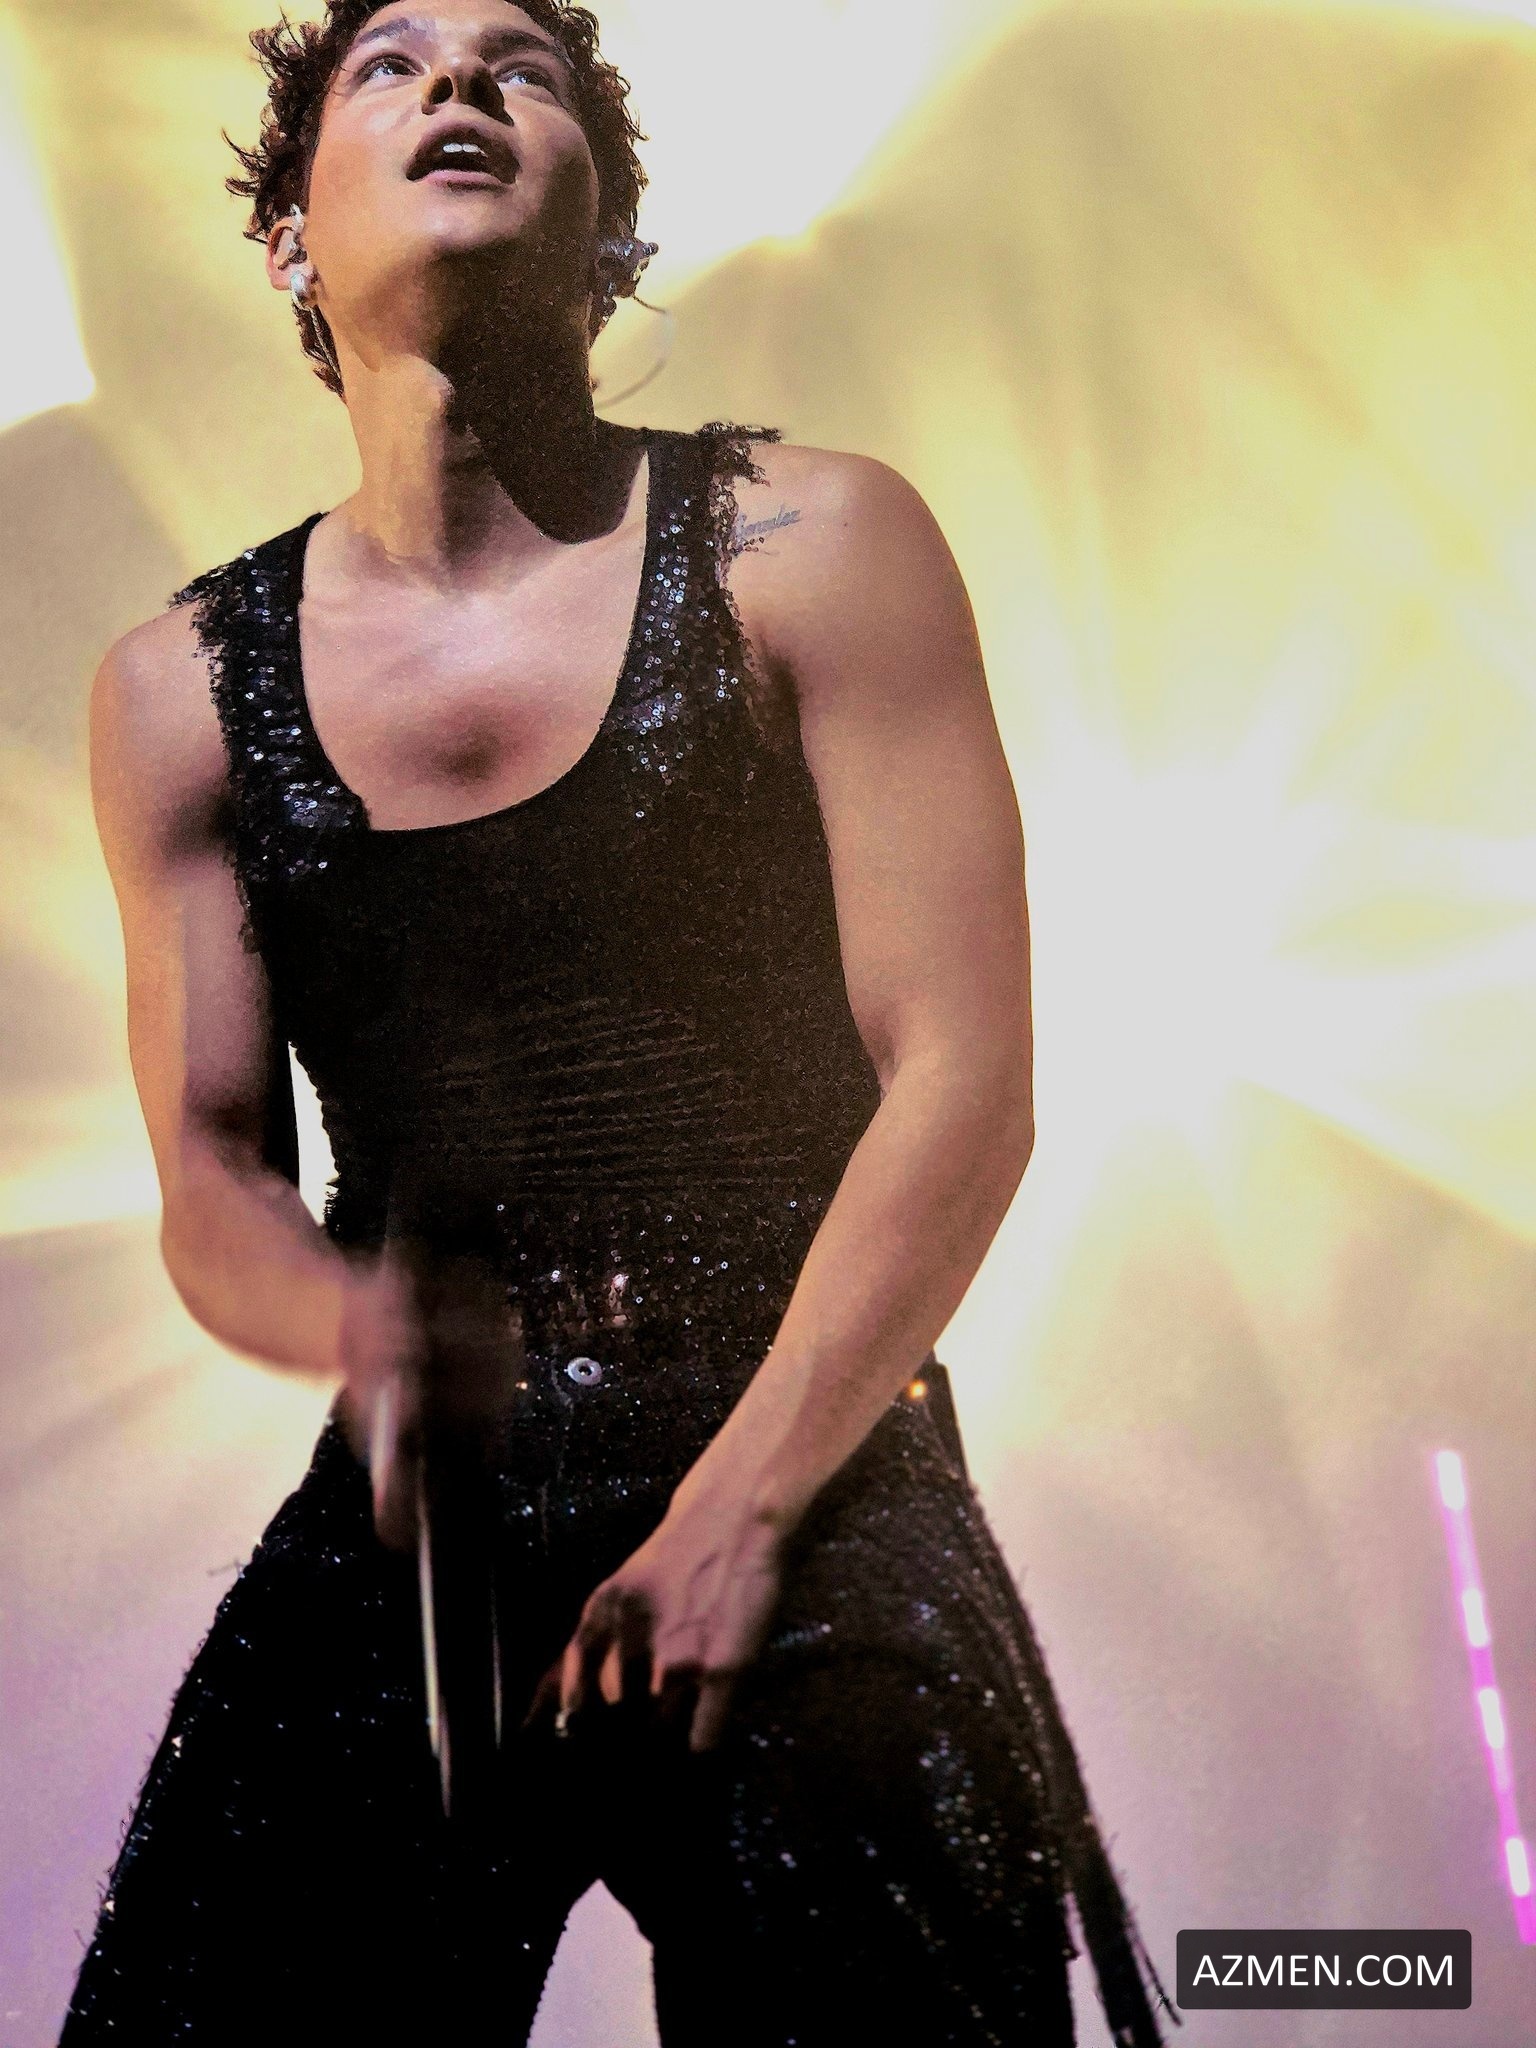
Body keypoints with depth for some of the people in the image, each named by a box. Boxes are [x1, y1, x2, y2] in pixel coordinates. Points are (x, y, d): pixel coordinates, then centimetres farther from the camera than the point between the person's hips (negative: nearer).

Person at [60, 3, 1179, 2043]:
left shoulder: (809, 549, -3)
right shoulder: (178, 691, 5)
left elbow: (963, 1086, -7)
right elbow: (210, 1182, 6)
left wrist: (737, 1512, -11)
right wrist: (359, 1325, -16)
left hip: (816, 1517, -2)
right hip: (401, 1533, 2)